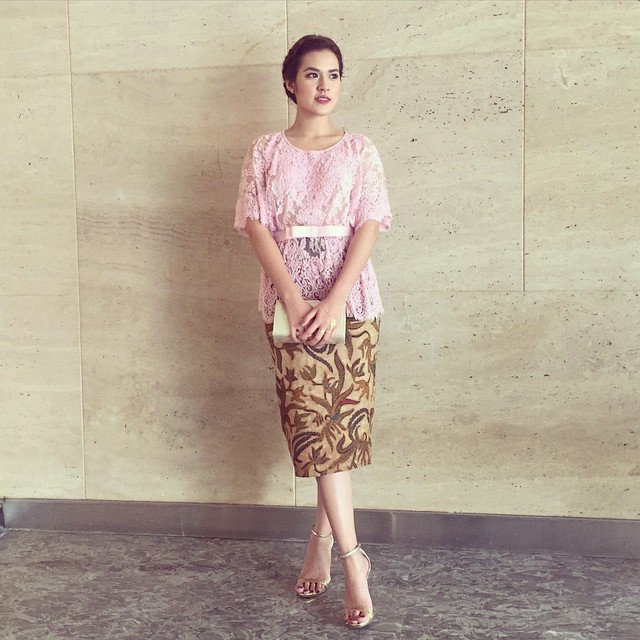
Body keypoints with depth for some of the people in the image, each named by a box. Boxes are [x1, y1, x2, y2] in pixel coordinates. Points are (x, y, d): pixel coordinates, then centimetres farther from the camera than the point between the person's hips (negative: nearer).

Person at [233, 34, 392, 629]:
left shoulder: (359, 150, 8)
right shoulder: (265, 152, 8)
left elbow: (368, 227, -2)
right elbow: (256, 226, -1)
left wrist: (333, 301, -14)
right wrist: (294, 300, -13)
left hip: (350, 301, 1)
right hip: (289, 303, 0)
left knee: (341, 419, 1)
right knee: (315, 424, -5)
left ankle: (321, 537, 21)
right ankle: (352, 558, 0)